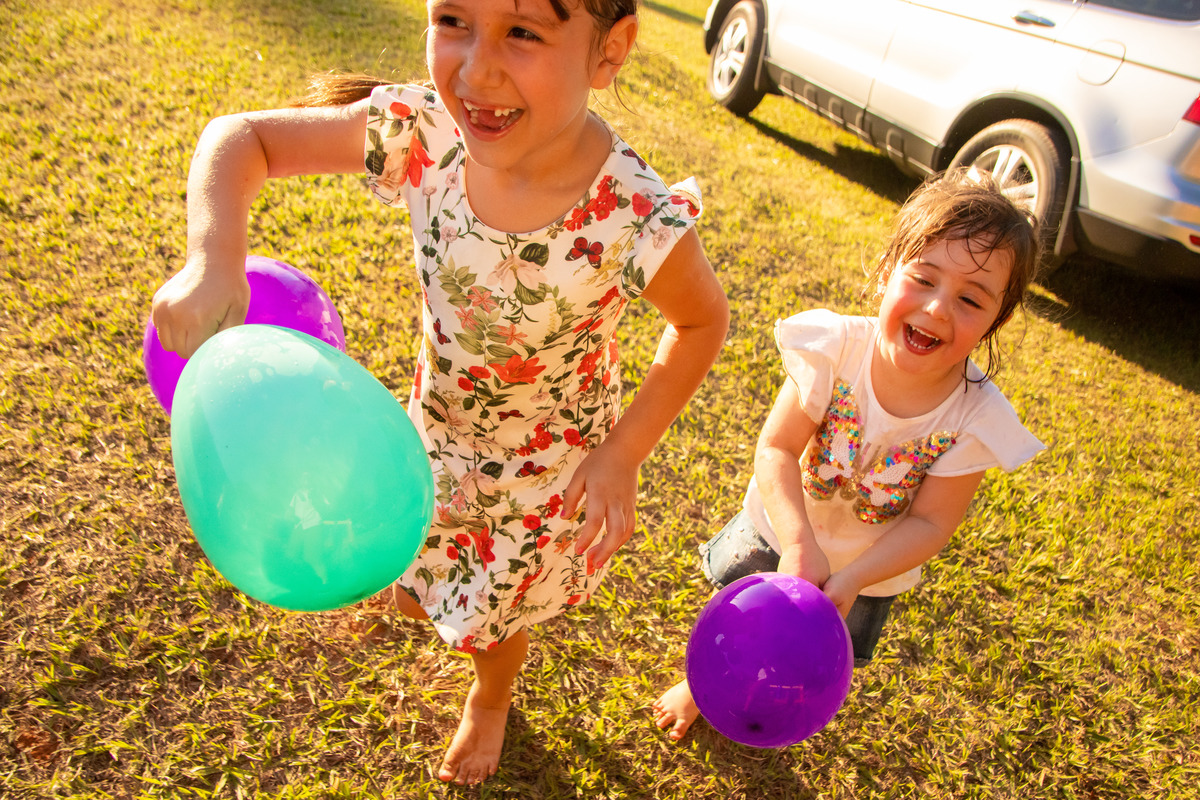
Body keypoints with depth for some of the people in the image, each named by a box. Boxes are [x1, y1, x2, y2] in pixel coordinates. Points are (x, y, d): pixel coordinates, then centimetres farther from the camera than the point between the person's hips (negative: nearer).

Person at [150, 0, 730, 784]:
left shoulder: (636, 221, -36)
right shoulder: (424, 133, -26)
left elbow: (704, 321, -15)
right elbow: (240, 137, -14)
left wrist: (623, 454, -19)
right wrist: (212, 262, -32)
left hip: (549, 464, -3)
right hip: (438, 425, 3)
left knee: (493, 622, 24)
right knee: (414, 592, 25)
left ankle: (491, 700, 63)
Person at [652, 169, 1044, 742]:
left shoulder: (975, 419, -29)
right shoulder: (835, 348, -32)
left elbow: (929, 522, -22)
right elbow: (777, 449, -29)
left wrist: (850, 580, -33)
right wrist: (799, 544, -41)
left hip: (870, 569, 1)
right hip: (781, 530, -1)